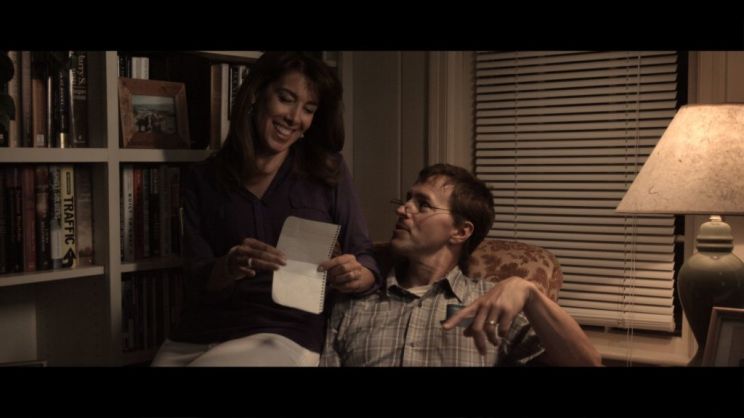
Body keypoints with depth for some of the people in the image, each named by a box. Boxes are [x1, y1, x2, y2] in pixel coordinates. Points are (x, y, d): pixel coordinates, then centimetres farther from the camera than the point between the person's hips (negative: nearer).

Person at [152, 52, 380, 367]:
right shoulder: (201, 180, 8)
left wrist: (358, 276, -18)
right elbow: (194, 281, 1)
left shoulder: (329, 172, 7)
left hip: (286, 338, -1)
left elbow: (363, 256, 5)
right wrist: (228, 268, -21)